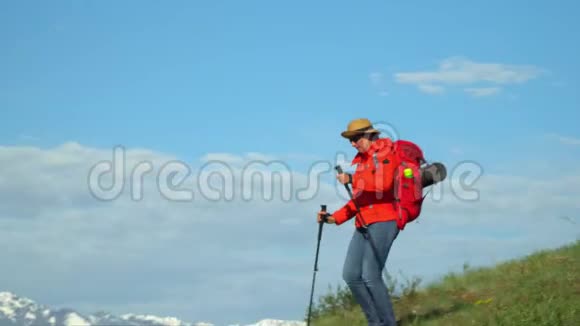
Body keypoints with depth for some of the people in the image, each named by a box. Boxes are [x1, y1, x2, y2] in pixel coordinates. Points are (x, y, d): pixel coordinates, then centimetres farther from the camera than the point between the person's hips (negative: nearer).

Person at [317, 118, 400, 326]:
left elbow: (385, 182, -22)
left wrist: (352, 180, -27)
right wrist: (335, 218, 13)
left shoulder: (386, 153, -3)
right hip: (363, 225, 9)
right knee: (351, 275, 1)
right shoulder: (359, 161, 21)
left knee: (370, 276, -16)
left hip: (383, 221, -9)